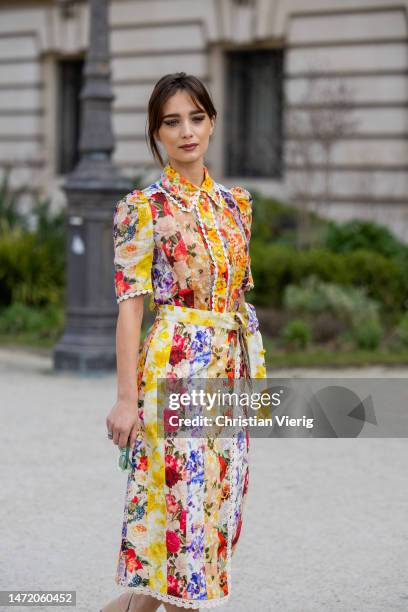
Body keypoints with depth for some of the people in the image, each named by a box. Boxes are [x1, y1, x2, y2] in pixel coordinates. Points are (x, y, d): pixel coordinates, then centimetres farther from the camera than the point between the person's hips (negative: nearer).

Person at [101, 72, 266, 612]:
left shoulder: (235, 203, 12)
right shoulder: (144, 207, -5)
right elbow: (130, 305, -10)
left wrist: (253, 375, 12)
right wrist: (127, 398, -15)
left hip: (230, 369, 6)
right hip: (175, 366, -6)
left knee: (217, 500, 7)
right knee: (180, 499, -8)